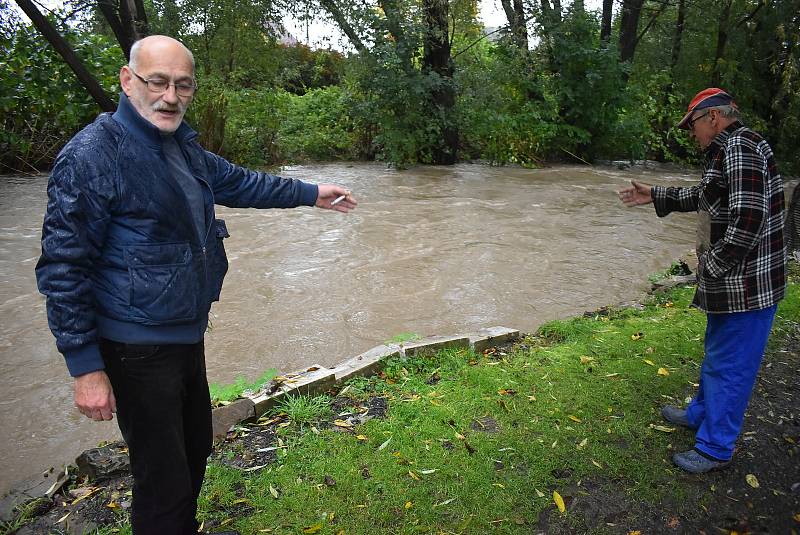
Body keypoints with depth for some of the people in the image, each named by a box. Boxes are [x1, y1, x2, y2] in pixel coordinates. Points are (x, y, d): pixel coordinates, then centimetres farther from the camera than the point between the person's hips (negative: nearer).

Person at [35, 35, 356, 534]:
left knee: (195, 451, 25)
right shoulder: (92, 155, -19)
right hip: (138, 350, -9)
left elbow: (239, 181, 21)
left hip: (188, 336, 9)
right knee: (164, 483, 3)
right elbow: (63, 267, -18)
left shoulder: (183, 146, 6)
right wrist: (85, 367, -19)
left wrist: (309, 193, 25)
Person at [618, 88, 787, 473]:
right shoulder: (728, 151, 12)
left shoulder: (741, 148, -20)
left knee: (728, 366, 2)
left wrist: (712, 266, -19)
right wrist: (656, 196, 27)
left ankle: (715, 449, 16)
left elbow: (749, 220, -28)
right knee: (716, 356, 24)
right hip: (730, 282, 10)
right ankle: (700, 415, 43)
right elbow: (702, 196, 28)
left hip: (747, 285, -10)